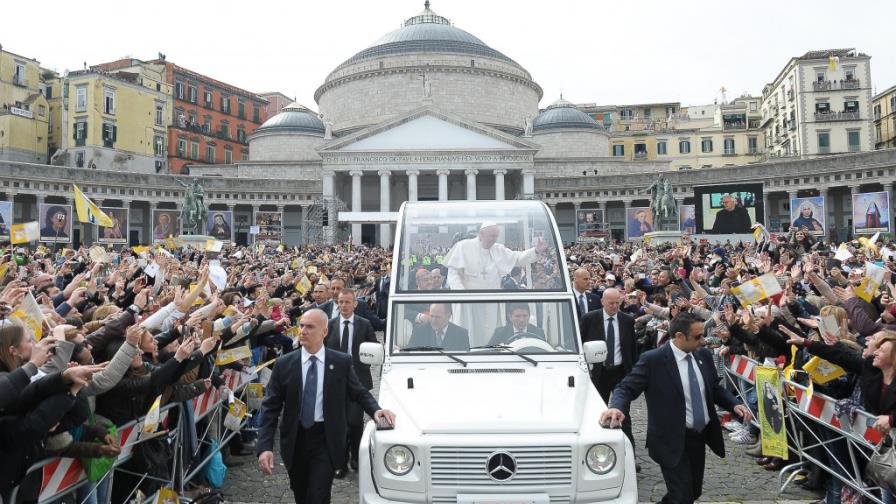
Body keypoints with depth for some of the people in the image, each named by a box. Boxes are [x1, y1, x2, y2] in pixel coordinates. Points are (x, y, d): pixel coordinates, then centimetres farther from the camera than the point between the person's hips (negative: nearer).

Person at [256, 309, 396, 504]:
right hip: (295, 439, 2)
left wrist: (376, 409, -14)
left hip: (326, 440, -2)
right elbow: (270, 407, -4)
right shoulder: (283, 364, -4)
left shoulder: (342, 362, -5)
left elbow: (359, 393, 6)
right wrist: (265, 447, -14)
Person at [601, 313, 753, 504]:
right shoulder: (653, 359, -16)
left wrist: (734, 405, -4)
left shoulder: (703, 355, 3)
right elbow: (626, 388, -16)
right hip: (673, 441, -6)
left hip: (700, 437, 7)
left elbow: (715, 388, 15)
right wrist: (617, 407, -36)